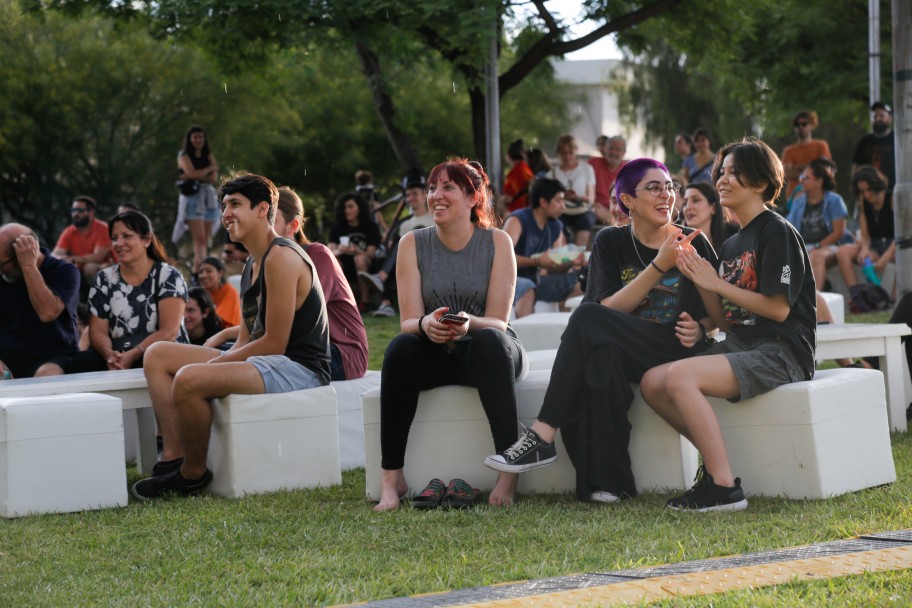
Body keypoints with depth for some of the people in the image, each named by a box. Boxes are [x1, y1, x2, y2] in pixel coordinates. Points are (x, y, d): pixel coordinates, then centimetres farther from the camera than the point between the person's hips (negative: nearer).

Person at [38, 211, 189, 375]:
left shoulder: (168, 277, 5)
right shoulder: (104, 280, 16)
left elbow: (169, 332, -6)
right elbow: (98, 331, 10)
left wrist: (132, 356, -20)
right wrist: (109, 354, -14)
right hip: (117, 359, 4)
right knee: (49, 372, -22)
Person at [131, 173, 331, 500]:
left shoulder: (281, 258, -15)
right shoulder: (255, 264, 18)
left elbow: (274, 344, -19)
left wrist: (214, 363, -11)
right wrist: (219, 359, -2)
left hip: (298, 369, -11)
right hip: (266, 361, 11)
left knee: (189, 379, -32)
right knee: (157, 356, 10)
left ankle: (193, 474, -10)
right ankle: (173, 458, -3)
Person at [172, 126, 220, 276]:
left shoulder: (209, 156, 14)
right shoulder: (184, 156, 4)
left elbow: (214, 178, 1)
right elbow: (192, 173, -13)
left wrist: (198, 176, -12)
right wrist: (211, 168, -1)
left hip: (208, 197, 5)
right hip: (192, 198, -5)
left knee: (205, 240, 1)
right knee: (199, 239, -16)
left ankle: (197, 272, 3)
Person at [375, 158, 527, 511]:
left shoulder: (497, 242, -3)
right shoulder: (413, 244, 1)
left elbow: (498, 322, -11)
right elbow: (408, 320, -7)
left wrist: (469, 323, -34)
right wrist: (425, 324, -32)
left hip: (486, 353, -1)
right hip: (435, 357, 2)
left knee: (489, 340, -36)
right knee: (401, 347, -31)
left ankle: (508, 472, -37)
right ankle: (391, 478, -31)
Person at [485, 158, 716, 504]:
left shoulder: (693, 244, 6)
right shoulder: (611, 243, 8)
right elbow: (609, 307, -7)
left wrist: (699, 330, -12)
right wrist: (659, 267, -18)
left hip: (678, 354, -2)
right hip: (620, 353, 2)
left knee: (587, 319, -28)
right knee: (600, 355, -38)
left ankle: (542, 437, -30)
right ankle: (605, 481, -35)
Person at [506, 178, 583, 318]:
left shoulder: (556, 227, 8)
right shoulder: (518, 220, -13)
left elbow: (553, 269, 10)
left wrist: (569, 263, -12)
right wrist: (537, 261, -32)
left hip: (536, 279, 8)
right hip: (513, 278, -8)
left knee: (578, 282, -3)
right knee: (527, 288, -39)